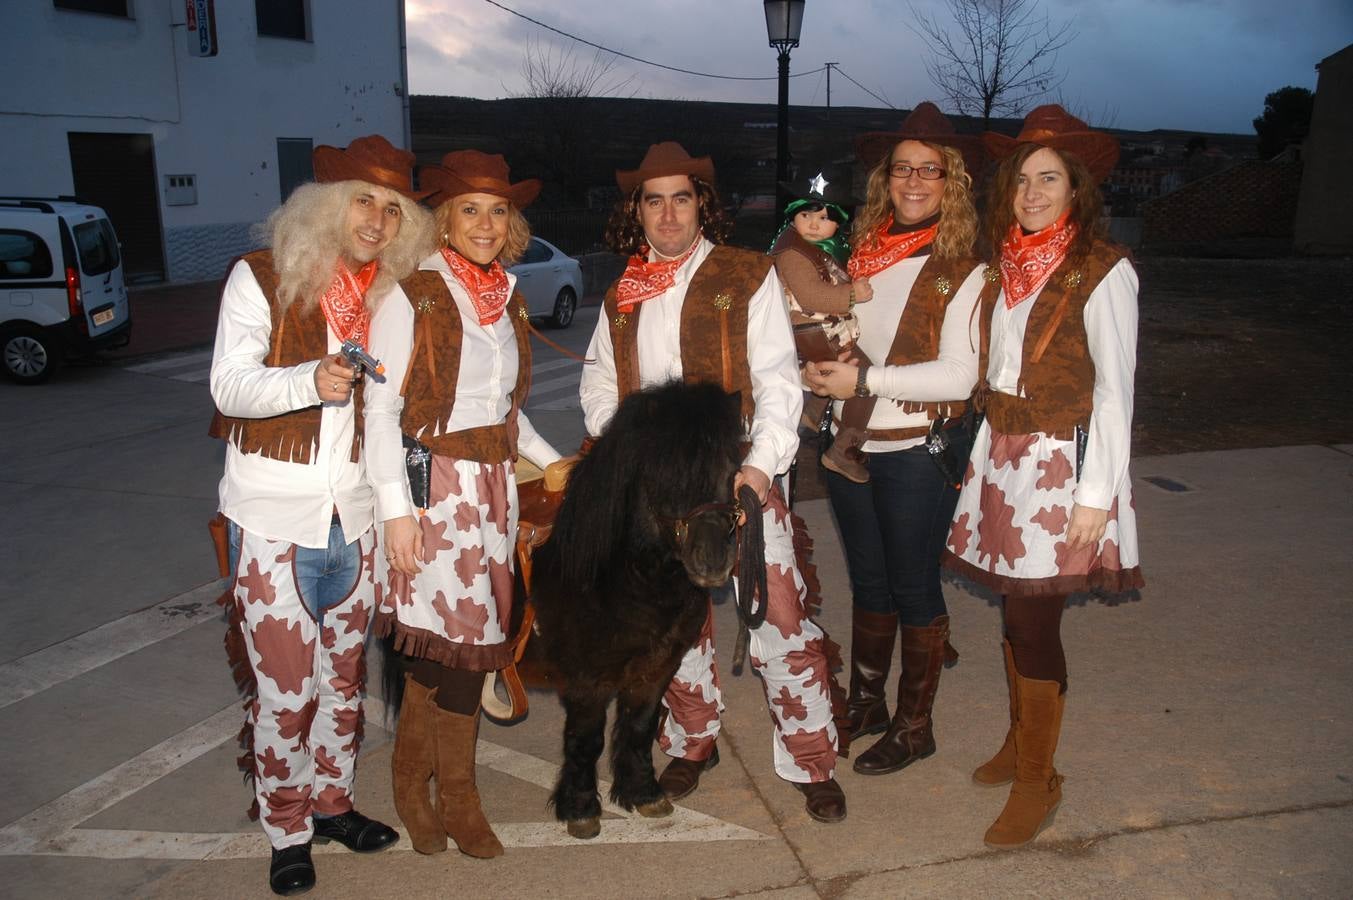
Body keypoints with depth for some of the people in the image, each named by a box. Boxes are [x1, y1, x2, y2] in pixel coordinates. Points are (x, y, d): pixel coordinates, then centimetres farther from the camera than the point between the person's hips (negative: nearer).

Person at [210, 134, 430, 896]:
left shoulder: (388, 295, 7)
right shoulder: (261, 277, -5)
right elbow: (231, 384, -15)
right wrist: (310, 381, -33)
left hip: (353, 515, 4)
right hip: (274, 516, -4)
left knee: (345, 677, 15)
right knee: (284, 687, 0)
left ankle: (332, 802, 33)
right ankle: (287, 832, 20)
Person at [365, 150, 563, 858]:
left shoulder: (507, 299, 12)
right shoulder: (412, 295, -8)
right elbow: (381, 409, -11)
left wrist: (554, 460, 14)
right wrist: (395, 509, -17)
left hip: (493, 487, 6)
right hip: (433, 487, -6)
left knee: (455, 645, 10)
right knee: (450, 643, -3)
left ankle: (416, 785, 26)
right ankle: (455, 798, 17)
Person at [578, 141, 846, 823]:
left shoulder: (747, 276, 1)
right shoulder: (621, 294, 14)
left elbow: (777, 379, -5)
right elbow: (599, 378, 18)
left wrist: (761, 464, -18)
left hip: (736, 477, -4)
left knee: (780, 623, -5)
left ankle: (812, 765, 11)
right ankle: (692, 742, 35)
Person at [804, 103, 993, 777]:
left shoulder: (961, 272, -10)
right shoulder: (860, 253, 5)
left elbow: (958, 376, -18)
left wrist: (864, 381, -20)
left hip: (919, 452, -5)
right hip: (851, 445, 5)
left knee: (913, 585, 7)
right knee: (867, 580, 18)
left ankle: (914, 726, 24)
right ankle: (864, 704, 35)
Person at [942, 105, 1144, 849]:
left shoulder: (1102, 271, -10)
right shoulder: (1009, 265, 8)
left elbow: (1114, 390, -12)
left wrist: (1096, 495, -14)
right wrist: (984, 456, 10)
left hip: (1061, 466, -6)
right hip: (1002, 459, 6)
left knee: (1034, 624, -1)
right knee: (1016, 613, 14)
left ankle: (1037, 781, 16)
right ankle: (1018, 743, 32)